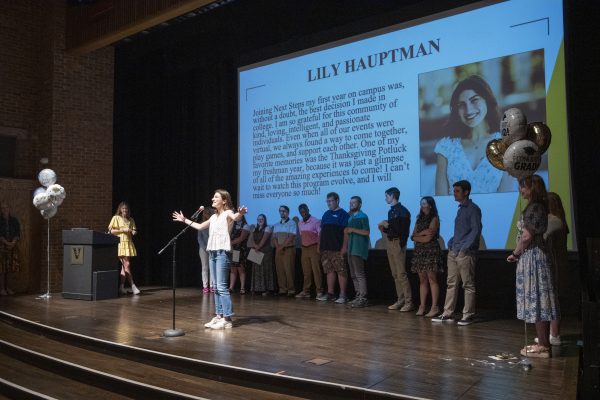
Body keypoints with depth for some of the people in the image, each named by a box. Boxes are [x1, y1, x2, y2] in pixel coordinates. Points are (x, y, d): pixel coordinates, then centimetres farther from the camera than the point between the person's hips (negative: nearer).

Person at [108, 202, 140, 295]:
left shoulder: (131, 220, 15)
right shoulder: (116, 218, 2)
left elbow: (134, 231, 18)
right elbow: (111, 231, -4)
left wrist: (134, 232, -5)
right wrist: (123, 230, -13)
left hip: (128, 244, 5)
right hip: (120, 243, -5)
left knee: (124, 266, 4)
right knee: (127, 264, -9)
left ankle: (122, 287, 8)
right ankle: (133, 286, -7)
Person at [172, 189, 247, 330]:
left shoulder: (227, 213, -5)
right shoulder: (213, 217, 19)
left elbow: (235, 218, -29)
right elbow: (200, 227, 33)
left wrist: (241, 213, -52)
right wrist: (184, 220, 37)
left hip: (222, 252, -8)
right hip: (212, 252, 8)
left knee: (222, 286, -10)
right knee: (217, 287, 10)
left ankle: (227, 319, -6)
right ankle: (219, 316, 16)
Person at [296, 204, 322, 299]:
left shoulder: (316, 221, -6)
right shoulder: (300, 223, 14)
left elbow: (320, 235, -8)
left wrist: (319, 247, -15)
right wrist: (302, 246, 11)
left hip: (314, 247, -6)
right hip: (304, 248, 6)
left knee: (316, 270, -8)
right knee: (306, 271, 7)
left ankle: (319, 291, -6)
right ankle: (306, 291, 9)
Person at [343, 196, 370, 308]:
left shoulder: (363, 216, -3)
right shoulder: (350, 217, 20)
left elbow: (367, 232, -13)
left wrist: (353, 230, -15)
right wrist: (345, 246, 17)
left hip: (359, 249, -8)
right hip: (351, 249, 8)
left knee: (359, 274, -11)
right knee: (353, 275, 8)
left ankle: (363, 298, -10)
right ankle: (358, 296, 13)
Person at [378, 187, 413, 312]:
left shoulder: (402, 211, -8)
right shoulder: (391, 211, 15)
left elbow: (403, 229, -17)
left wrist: (388, 224, -13)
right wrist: (383, 228, 1)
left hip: (398, 243, -8)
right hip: (390, 242, 8)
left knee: (401, 274, -9)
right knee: (395, 274, 8)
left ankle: (409, 302, -6)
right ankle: (400, 300, 13)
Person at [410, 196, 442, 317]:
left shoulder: (434, 219, -3)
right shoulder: (420, 219, 18)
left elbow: (428, 238, -11)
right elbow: (413, 236, 9)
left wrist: (417, 237, 2)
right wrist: (422, 233, -8)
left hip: (431, 252, -7)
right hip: (419, 252, 7)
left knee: (432, 280, -7)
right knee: (422, 280, 6)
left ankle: (434, 307, -6)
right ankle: (422, 306, 7)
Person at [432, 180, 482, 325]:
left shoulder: (473, 209, -6)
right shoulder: (461, 209, 18)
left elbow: (476, 231, -13)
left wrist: (465, 248, -17)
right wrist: (451, 244, 11)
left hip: (465, 253, -8)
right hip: (453, 252, 8)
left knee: (468, 285, -1)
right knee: (451, 283, 8)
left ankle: (468, 316, 4)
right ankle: (447, 314, 12)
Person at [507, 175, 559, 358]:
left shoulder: (532, 208, -15)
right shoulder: (539, 206, 15)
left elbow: (527, 236, -20)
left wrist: (515, 254, -7)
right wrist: (519, 253, 16)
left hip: (532, 257, -10)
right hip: (537, 255, 10)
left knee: (536, 300, -5)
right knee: (539, 301, 13)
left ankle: (543, 346, 2)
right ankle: (544, 343, 20)